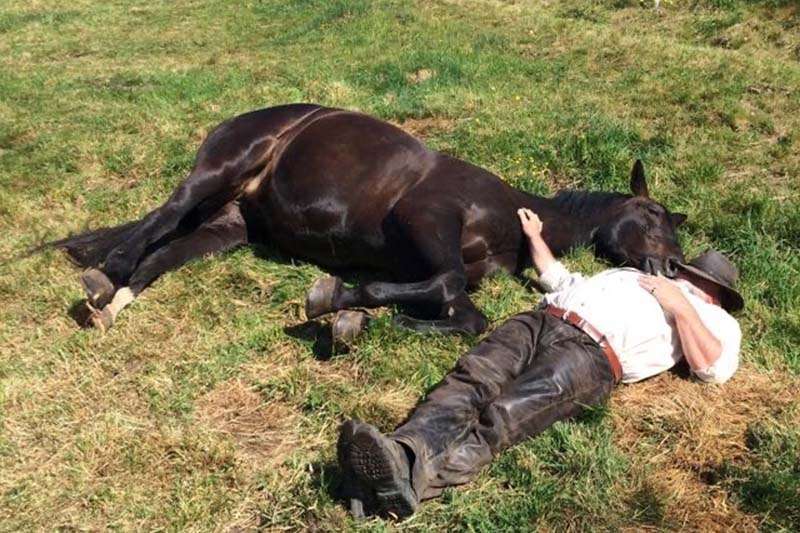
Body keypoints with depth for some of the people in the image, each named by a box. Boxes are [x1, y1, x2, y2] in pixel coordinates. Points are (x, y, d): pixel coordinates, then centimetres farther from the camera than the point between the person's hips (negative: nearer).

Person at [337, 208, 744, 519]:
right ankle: (403, 453, -51)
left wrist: (681, 306, 3)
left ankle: (412, 480, -56)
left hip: (593, 352, -6)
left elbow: (713, 368, 4)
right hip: (539, 320, 6)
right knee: (471, 379, -27)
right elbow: (561, 279, 50)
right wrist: (536, 238, 51)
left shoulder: (710, 318, 26)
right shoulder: (630, 275, 44)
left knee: (505, 414, -33)